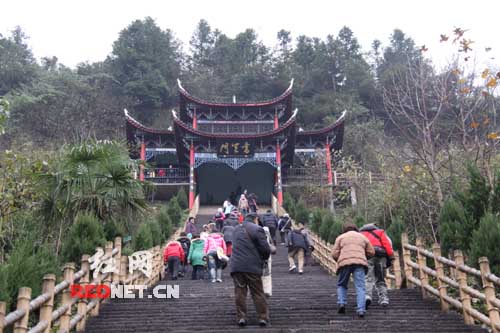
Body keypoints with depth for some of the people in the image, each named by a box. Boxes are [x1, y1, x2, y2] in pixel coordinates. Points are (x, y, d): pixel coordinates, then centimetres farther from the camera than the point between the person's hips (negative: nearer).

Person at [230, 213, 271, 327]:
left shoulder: (236, 229, 16)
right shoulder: (257, 229, -5)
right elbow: (266, 249, -10)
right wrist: (263, 258, 10)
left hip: (236, 265, 4)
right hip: (252, 266, -4)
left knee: (240, 292, 8)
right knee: (258, 293, 6)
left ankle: (241, 317, 5)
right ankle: (263, 317, 8)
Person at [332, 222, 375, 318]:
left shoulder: (340, 237, 19)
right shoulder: (363, 237, 24)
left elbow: (334, 254, 9)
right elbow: (372, 252, 20)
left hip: (345, 262, 0)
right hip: (360, 263, 0)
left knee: (341, 285, 17)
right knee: (360, 287, -3)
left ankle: (341, 303, -1)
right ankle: (361, 309, -19)